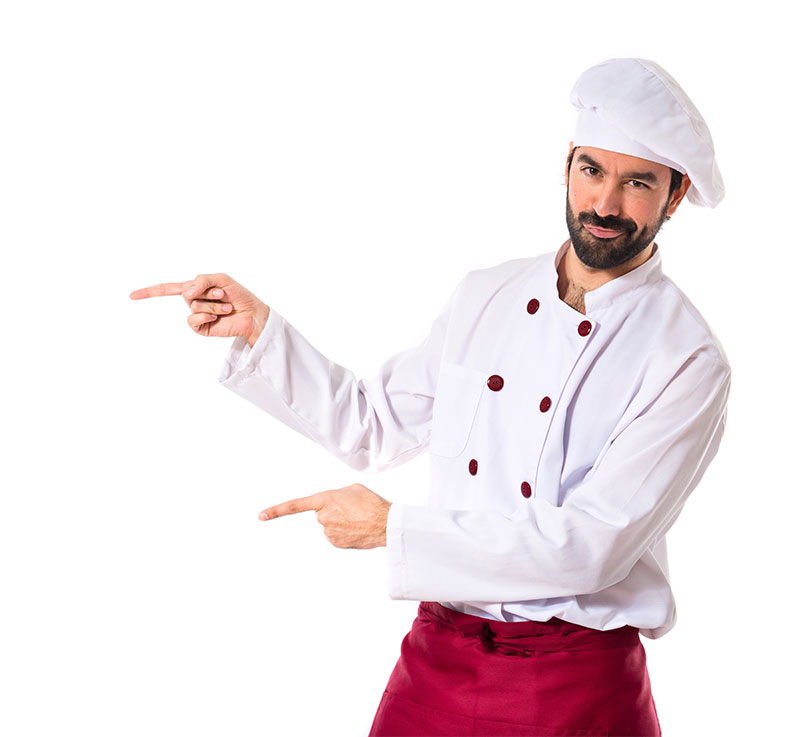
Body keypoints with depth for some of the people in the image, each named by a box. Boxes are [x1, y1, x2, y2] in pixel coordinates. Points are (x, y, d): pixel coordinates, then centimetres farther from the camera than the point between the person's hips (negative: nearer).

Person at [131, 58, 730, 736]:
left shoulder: (688, 362, -12)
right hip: (439, 658, 4)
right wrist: (257, 327, 5)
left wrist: (394, 528, -16)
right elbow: (374, 426, 15)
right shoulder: (486, 297, 4)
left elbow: (591, 546, -19)